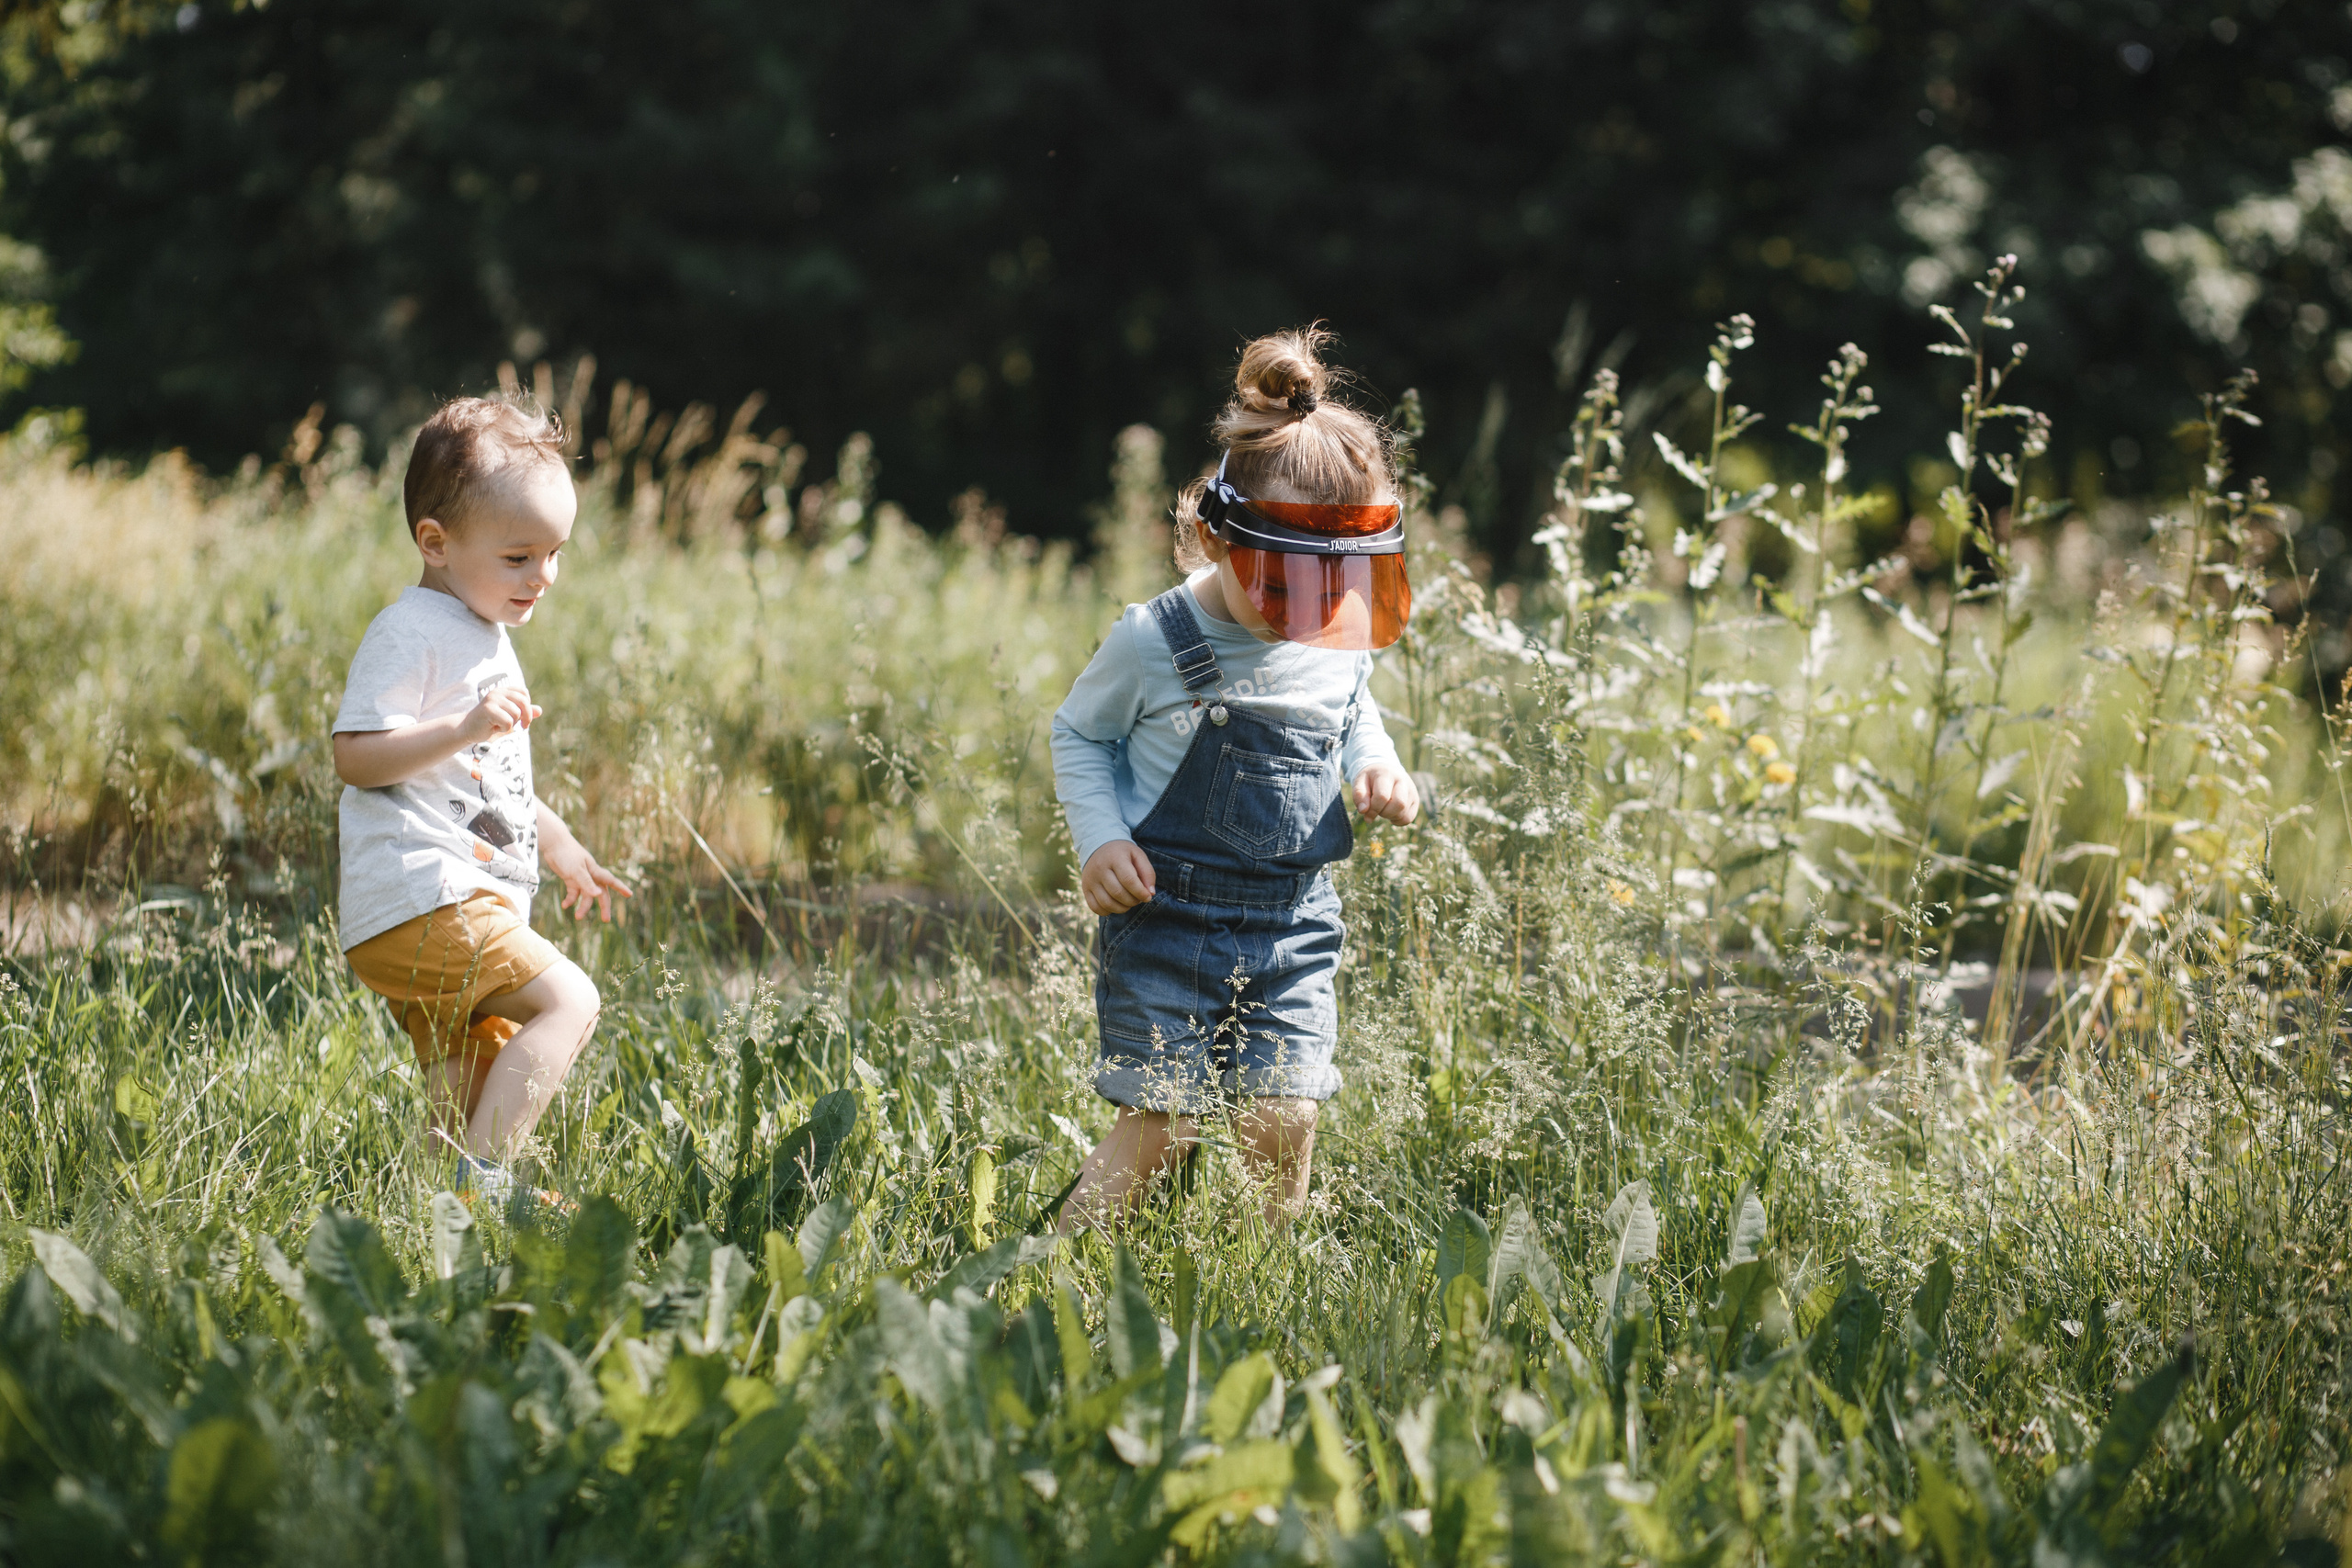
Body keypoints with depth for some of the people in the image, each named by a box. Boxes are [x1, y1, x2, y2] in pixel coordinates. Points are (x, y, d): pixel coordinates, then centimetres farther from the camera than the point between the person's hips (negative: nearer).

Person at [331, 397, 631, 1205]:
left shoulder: (486, 638, 22)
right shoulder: (409, 633, -11)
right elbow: (355, 756, -20)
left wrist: (562, 847, 34)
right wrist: (464, 728, -29)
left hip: (466, 908, 11)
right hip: (421, 899, -11)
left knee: (469, 1092, 13)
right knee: (568, 1000, -19)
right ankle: (484, 1178, -26)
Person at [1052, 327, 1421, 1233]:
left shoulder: (1341, 645, 0)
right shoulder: (1154, 645, -12)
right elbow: (1079, 735, 3)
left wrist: (1376, 766, 1)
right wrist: (1100, 838, -11)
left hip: (1293, 925, 4)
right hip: (1168, 920, -4)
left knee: (1284, 1124, -2)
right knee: (1159, 1123, -5)